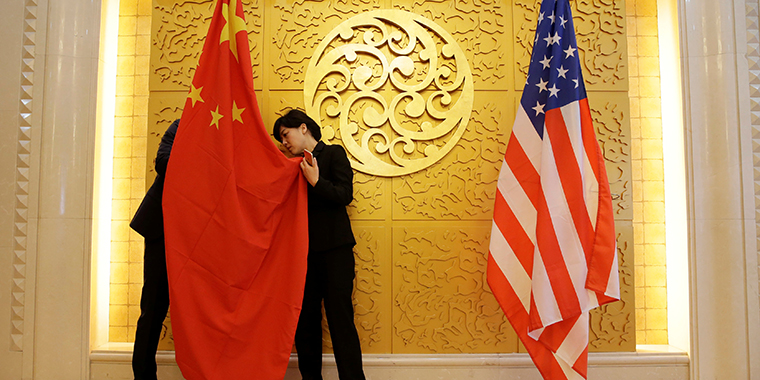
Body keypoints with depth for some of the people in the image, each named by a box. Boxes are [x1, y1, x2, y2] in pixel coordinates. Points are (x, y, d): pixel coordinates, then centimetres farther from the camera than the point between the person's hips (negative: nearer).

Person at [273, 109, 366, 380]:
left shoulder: (334, 153, 4)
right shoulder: (295, 166, 19)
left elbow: (345, 194, -8)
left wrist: (316, 181, -18)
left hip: (334, 249, -5)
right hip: (305, 251, 5)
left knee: (340, 319, -6)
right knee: (305, 322, 5)